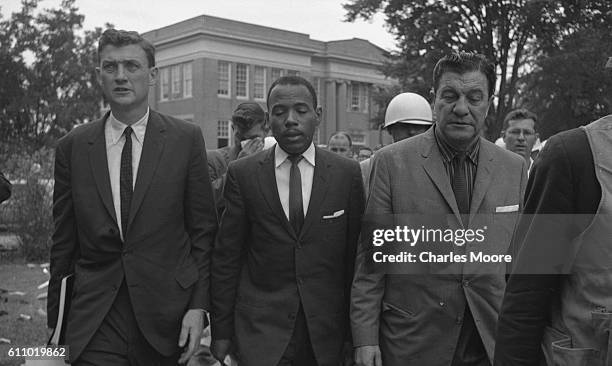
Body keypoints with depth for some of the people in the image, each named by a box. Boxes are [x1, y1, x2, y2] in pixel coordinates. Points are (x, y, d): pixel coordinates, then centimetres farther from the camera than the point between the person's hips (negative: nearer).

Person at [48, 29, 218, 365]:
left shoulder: (186, 139, -1)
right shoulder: (71, 147, 2)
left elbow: (203, 229, 1)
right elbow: (63, 243, 6)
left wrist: (198, 306, -5)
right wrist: (56, 324, 7)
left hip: (166, 315, 0)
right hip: (94, 323, 1)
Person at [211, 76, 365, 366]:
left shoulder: (348, 173, 0)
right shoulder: (243, 174, -1)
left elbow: (355, 255, 4)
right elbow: (226, 258, 1)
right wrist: (221, 331, 1)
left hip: (325, 331, 1)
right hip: (260, 331, -1)